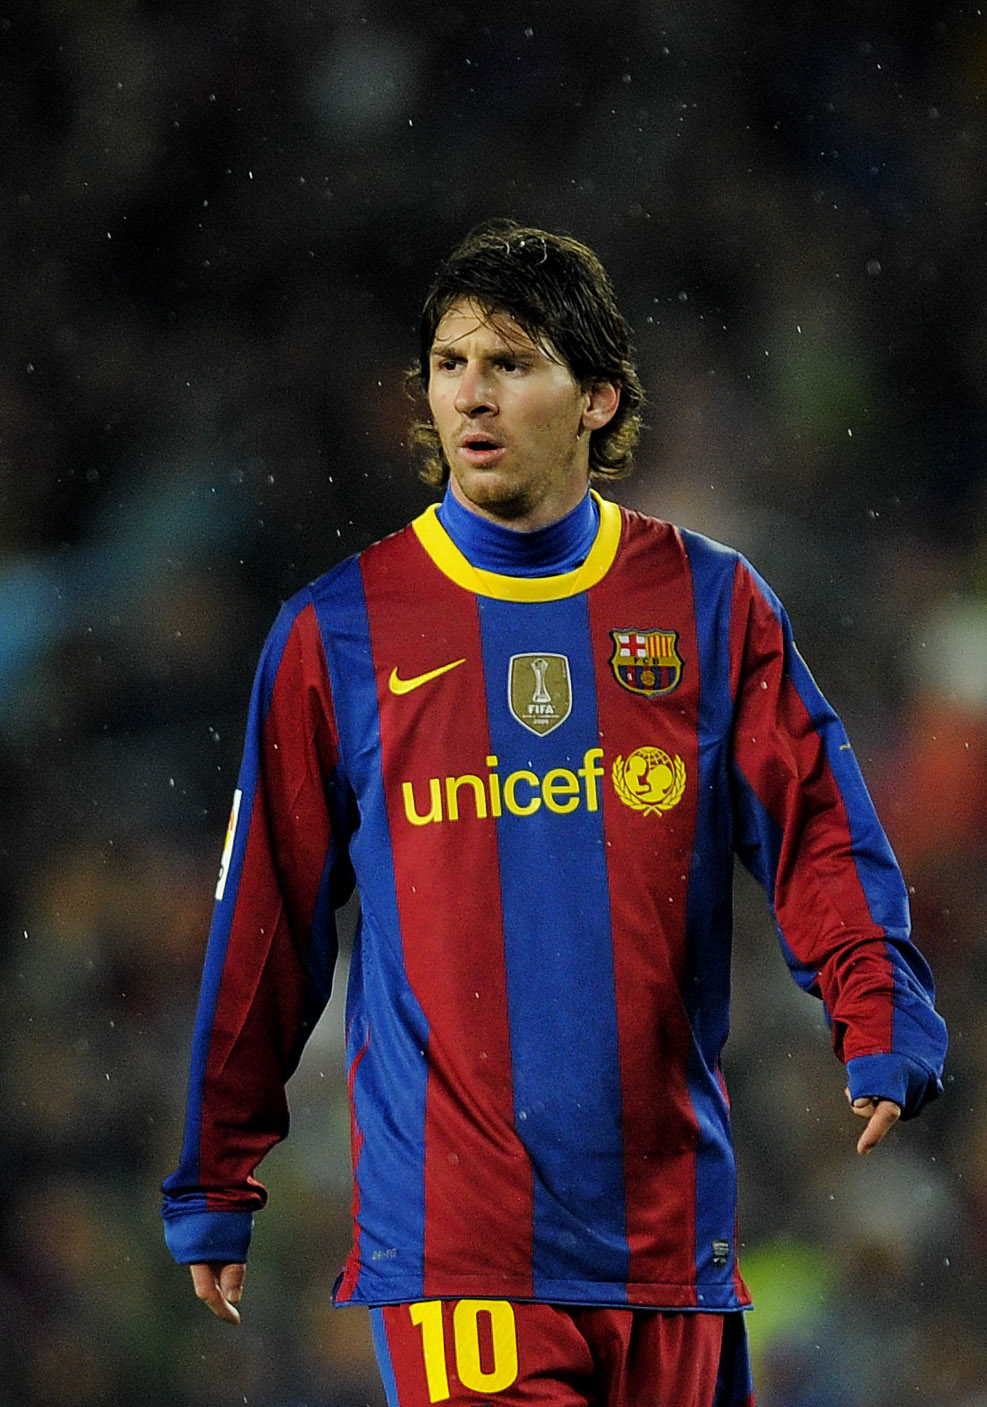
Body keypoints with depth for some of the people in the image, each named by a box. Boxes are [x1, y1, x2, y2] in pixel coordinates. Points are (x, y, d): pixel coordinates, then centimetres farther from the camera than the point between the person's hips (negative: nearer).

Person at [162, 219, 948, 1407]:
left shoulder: (708, 604, 7)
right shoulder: (339, 632, 5)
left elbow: (818, 831, 1)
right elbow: (266, 919, 9)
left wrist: (882, 1031, -17)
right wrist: (216, 1194, 11)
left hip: (666, 1228, 2)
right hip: (449, 1233, -2)